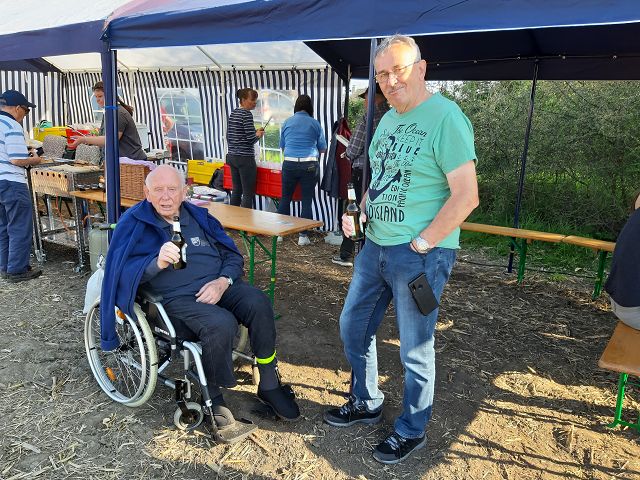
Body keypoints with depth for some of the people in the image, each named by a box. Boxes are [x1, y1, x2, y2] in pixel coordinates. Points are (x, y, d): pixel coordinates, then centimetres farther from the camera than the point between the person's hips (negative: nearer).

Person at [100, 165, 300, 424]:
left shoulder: (198, 217, 16)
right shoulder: (135, 223, 4)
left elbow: (233, 256, 13)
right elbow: (122, 271, -6)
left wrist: (222, 282, -8)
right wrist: (157, 263, -25)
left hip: (219, 285, 5)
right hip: (176, 298, -4)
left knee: (258, 304, -25)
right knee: (221, 324, -33)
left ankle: (269, 385, -9)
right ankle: (212, 397, -7)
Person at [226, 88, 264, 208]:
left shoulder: (233, 113, 12)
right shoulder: (247, 114, -13)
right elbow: (251, 139, -18)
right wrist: (258, 134, 2)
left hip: (232, 157, 9)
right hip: (245, 158, -9)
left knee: (236, 191, 14)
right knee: (248, 194, -3)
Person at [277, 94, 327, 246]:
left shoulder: (287, 122, 6)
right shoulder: (315, 123, 2)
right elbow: (323, 148, 8)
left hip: (289, 164, 2)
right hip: (310, 165, -1)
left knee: (285, 198, 13)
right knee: (307, 200, 5)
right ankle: (303, 236, 8)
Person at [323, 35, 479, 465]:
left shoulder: (445, 118, -15)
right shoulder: (387, 119, 11)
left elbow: (466, 196, -19)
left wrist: (419, 244, -16)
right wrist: (359, 213, 4)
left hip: (421, 255, -8)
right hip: (375, 246, 9)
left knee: (415, 349, 7)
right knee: (353, 326, 18)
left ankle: (412, 430, 30)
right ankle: (366, 403, 40)